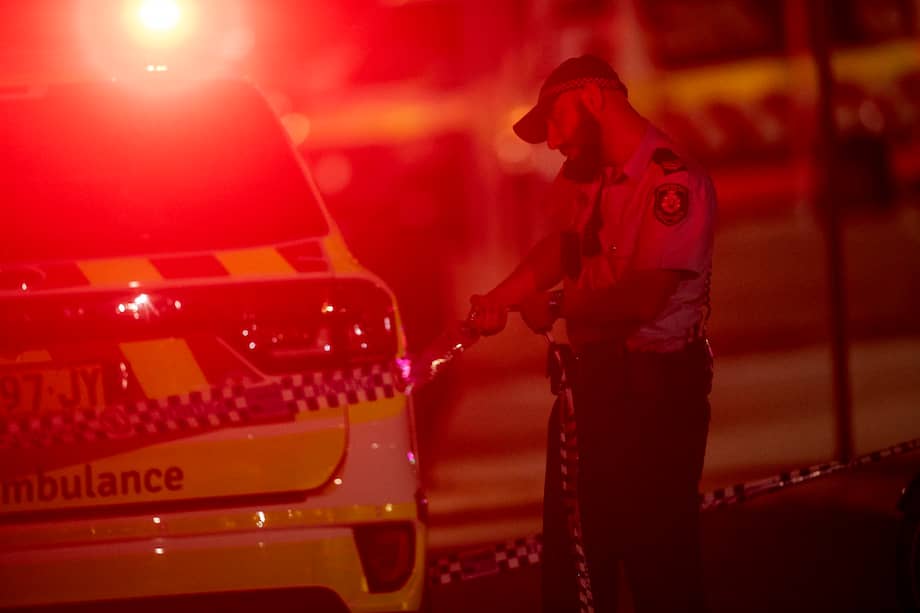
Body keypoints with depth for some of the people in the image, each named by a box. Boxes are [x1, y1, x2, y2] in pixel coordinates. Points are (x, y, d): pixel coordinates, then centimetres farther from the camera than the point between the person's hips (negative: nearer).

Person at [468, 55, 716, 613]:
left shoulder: (673, 181, -19)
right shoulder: (588, 177, 7)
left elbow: (645, 297, -24)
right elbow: (564, 245, 24)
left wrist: (557, 307, -11)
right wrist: (502, 297, 10)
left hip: (657, 384, -9)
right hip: (594, 374, 9)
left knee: (658, 554, -5)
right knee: (574, 541, 17)